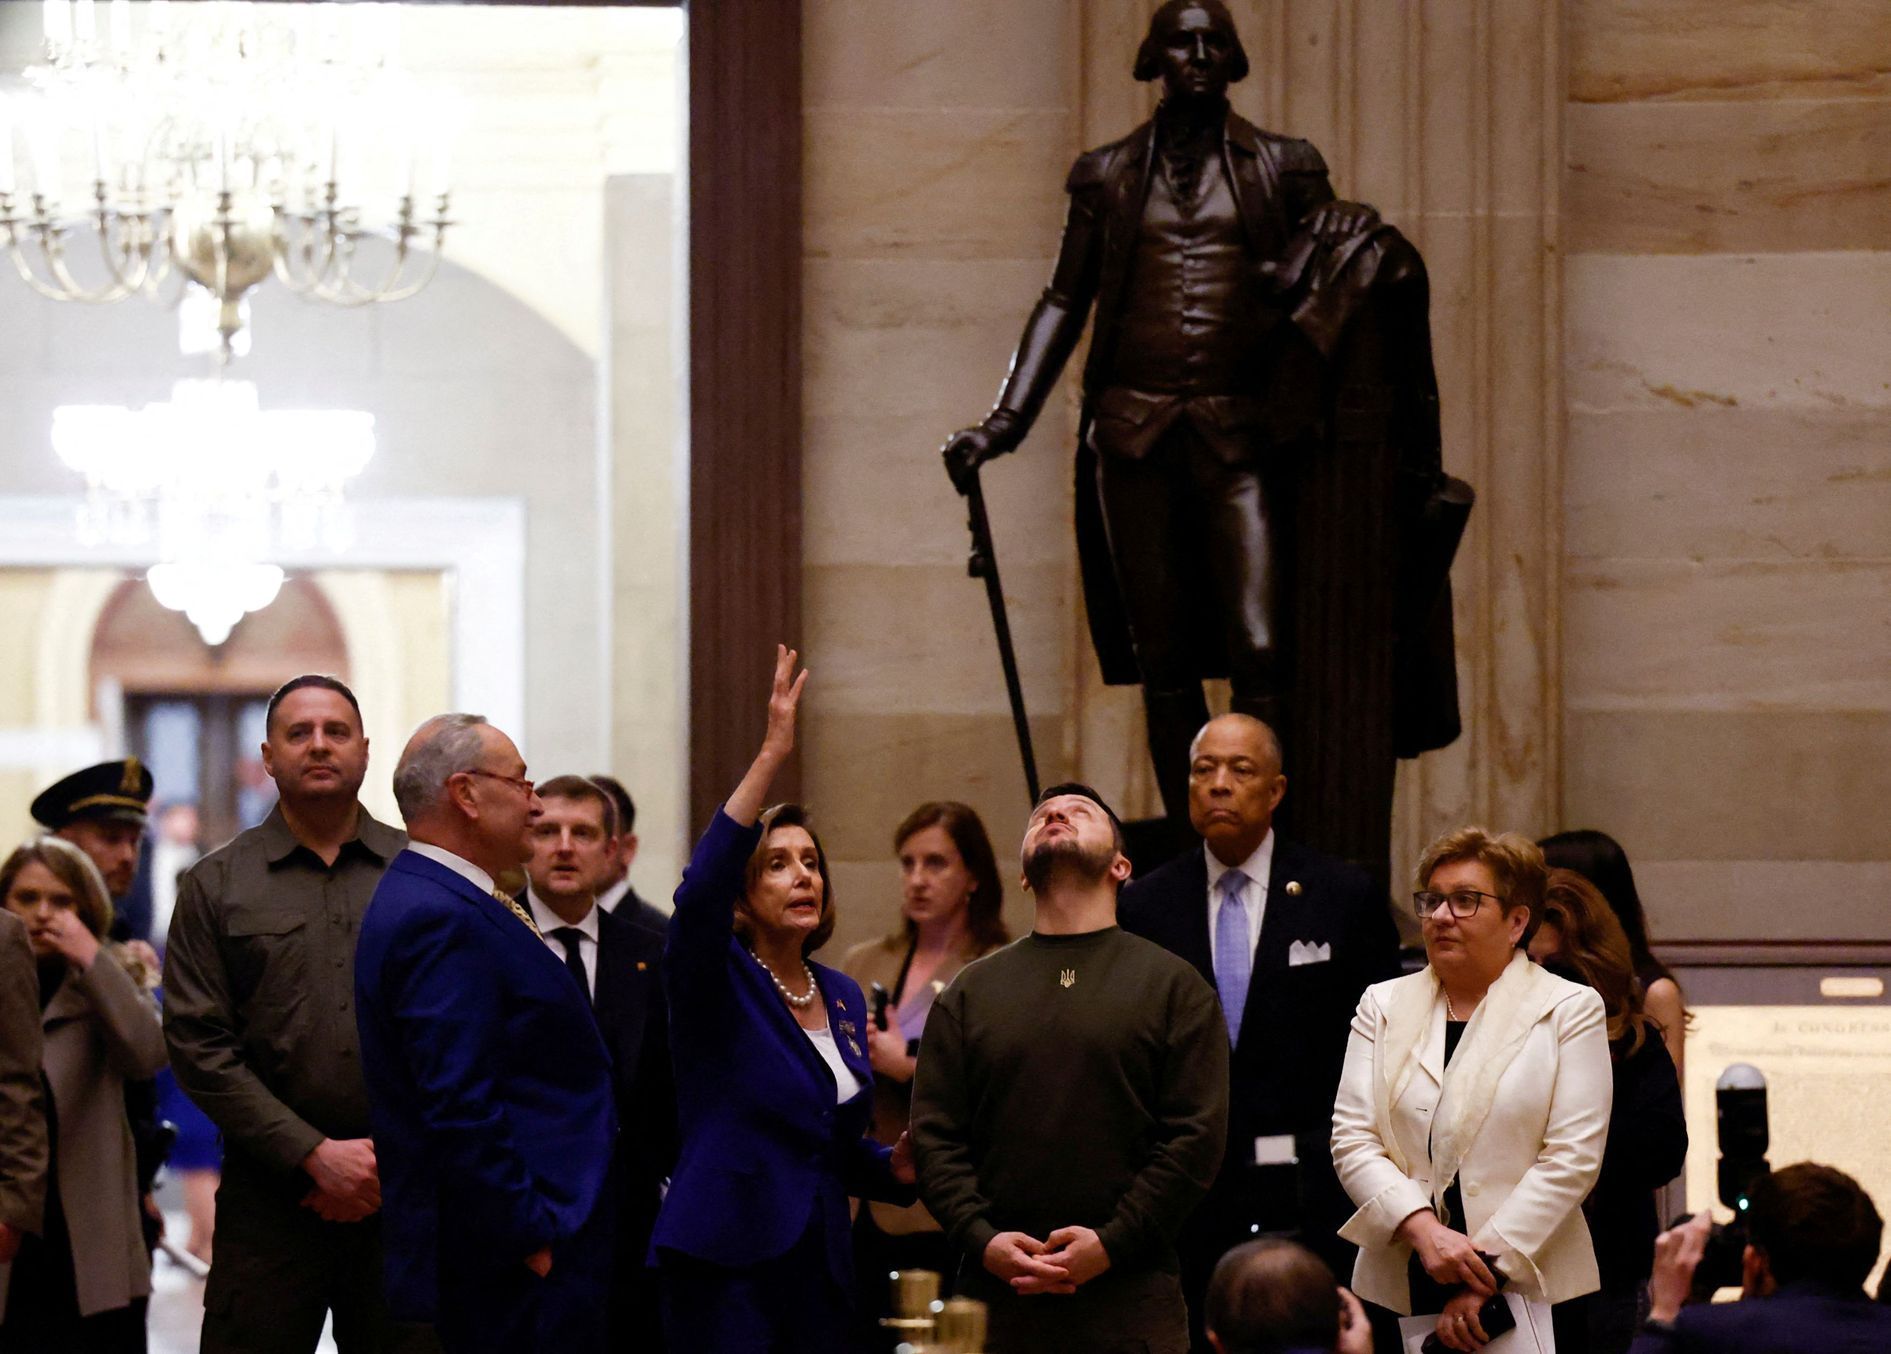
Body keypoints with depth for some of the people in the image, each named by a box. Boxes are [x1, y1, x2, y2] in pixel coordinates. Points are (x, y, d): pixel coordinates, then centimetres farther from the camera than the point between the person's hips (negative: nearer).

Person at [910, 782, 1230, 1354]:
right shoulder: (972, 990, 14)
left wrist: (1111, 1243, -12)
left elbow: (1198, 1135, -2)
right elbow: (934, 1136, 7)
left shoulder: (1174, 985, 7)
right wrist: (983, 1240, -9)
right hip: (997, 1295, 2)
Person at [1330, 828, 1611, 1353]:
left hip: (1532, 1290, -2)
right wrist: (1423, 1230, -15)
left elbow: (1572, 1158, -6)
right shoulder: (1383, 1005, 12)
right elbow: (1352, 1140, 3)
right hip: (1398, 1288, 2)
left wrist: (1486, 1273, -13)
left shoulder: (1571, 1010, 2)